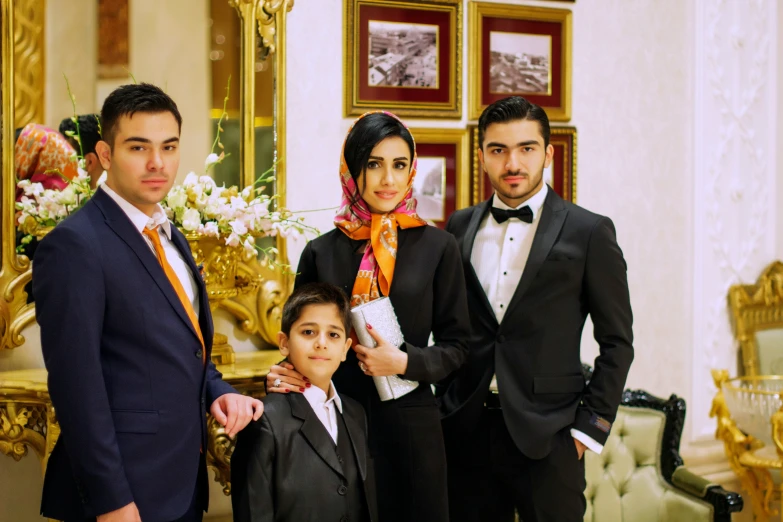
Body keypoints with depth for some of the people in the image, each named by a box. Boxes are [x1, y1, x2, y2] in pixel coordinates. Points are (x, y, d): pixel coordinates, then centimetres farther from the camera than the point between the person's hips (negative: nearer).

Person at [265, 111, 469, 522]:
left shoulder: (437, 247, -1)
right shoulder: (322, 252, 3)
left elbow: (455, 345, 2)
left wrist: (405, 362, -15)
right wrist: (284, 375, -9)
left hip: (409, 422, -1)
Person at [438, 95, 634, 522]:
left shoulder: (590, 232, -2)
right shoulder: (460, 227, 9)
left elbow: (616, 342, 0)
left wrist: (590, 427, -5)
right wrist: (442, 404, 7)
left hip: (547, 438, -3)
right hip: (466, 432, 3)